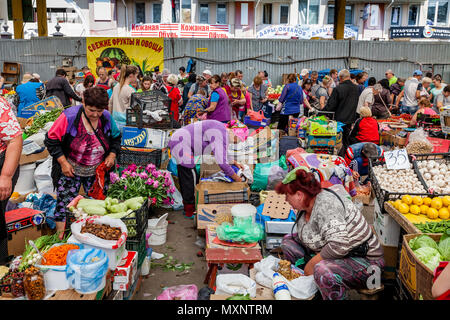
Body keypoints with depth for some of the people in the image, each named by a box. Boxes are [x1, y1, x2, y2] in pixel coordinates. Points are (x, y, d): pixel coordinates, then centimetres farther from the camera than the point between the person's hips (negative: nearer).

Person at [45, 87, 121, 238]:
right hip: (70, 169, -3)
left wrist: (112, 154, -4)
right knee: (65, 204, -6)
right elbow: (52, 139, -10)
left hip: (98, 171, 3)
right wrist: (63, 162, -14)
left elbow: (116, 138, 12)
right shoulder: (70, 116, -18)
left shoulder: (107, 117, -6)